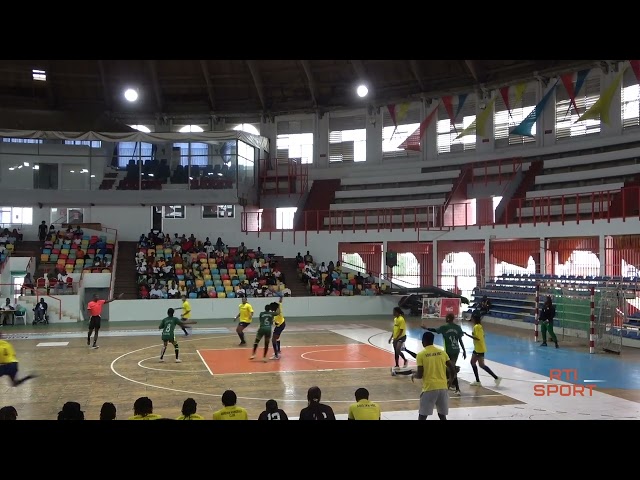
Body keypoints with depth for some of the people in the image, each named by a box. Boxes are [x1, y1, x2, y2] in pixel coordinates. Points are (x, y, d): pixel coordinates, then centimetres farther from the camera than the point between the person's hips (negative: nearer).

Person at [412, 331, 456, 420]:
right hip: (443, 387, 4)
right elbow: (453, 370, 5)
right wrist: (450, 381, 23)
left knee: (422, 416, 5)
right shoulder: (442, 352, 6)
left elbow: (420, 375, -7)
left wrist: (413, 375, 15)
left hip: (429, 388, -4)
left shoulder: (421, 354, -5)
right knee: (442, 415, 15)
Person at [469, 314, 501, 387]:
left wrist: (467, 334, -22)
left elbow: (477, 338, -26)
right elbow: (482, 336, 14)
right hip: (477, 348, 10)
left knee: (481, 365, -4)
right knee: (473, 362, 13)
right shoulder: (479, 326, 10)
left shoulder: (476, 327, -19)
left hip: (479, 349, -10)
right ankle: (477, 381, 16)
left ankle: (496, 378, -1)